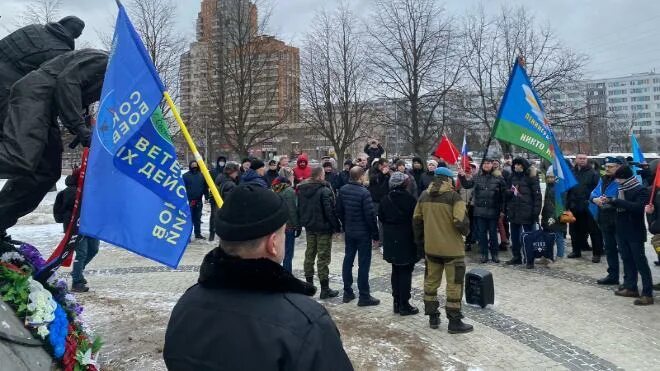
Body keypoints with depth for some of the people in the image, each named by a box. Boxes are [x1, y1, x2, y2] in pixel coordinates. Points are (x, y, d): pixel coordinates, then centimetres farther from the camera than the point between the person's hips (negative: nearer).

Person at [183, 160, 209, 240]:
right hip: (188, 201, -3)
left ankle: (198, 234, 22)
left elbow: (205, 188, 10)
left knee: (197, 218, 12)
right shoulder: (185, 176, -1)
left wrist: (206, 197, 5)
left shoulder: (202, 175, 8)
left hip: (198, 201, 3)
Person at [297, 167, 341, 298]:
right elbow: (330, 211, -21)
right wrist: (337, 226, -13)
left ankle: (309, 283, 27)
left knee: (309, 254, 17)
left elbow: (299, 208, 13)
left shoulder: (302, 190, 5)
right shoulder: (324, 190, -19)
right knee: (323, 257, -2)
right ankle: (325, 289, 3)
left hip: (309, 227, 7)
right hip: (323, 228, -7)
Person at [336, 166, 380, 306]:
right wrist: (375, 234, -9)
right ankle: (364, 296, 6)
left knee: (348, 260, 14)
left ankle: (347, 292, 22)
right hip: (363, 233, -6)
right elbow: (370, 215, -19)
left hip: (349, 232, 7)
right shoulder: (364, 193, -20)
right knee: (364, 263, 1)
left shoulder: (343, 190, 0)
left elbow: (339, 210, 9)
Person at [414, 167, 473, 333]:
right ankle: (454, 322, 12)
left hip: (430, 248, 5)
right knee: (454, 284, 5)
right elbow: (461, 222, -20)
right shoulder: (453, 196, -13)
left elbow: (416, 220, 7)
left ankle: (433, 317, 25)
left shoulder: (424, 195, 3)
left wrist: (420, 242, 17)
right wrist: (465, 230, 2)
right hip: (452, 248, -5)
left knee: (431, 281, 16)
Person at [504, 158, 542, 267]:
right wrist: (509, 192, -5)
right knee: (514, 236, 12)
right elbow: (507, 193, 19)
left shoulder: (531, 177, -5)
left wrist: (536, 212, -15)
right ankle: (516, 257, 24)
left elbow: (537, 195, -9)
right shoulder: (513, 177, 12)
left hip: (527, 212, -6)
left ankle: (530, 260, 10)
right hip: (513, 212, 6)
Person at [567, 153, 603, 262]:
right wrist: (569, 202, 7)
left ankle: (597, 253, 7)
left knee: (594, 230, 0)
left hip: (588, 207, -5)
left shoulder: (592, 173, -3)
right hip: (574, 206, 5)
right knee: (575, 230, 13)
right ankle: (576, 250, 25)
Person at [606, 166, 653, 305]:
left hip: (635, 233, -7)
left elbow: (638, 207, -28)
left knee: (640, 263, -4)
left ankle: (648, 294, 1)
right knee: (627, 261, 14)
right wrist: (611, 201, -4)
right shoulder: (621, 189, 8)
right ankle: (630, 287, 24)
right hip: (622, 232, 7)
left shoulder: (641, 190, -12)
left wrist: (617, 201, -28)